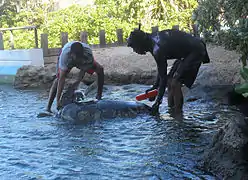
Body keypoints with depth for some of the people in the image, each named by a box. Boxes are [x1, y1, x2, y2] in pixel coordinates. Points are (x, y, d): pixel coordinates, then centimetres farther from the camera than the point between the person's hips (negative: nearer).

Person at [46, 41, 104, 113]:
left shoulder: (88, 52, -42)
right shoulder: (65, 54, -44)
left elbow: (83, 69, -23)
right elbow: (62, 78, -43)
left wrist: (77, 82, -31)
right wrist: (58, 100, -45)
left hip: (84, 61, 2)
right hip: (67, 61, -2)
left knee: (100, 69, -14)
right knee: (58, 78, -22)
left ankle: (99, 96, 1)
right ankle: (48, 107, -19)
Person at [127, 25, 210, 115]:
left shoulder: (157, 49, -26)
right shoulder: (152, 39, 2)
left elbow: (163, 77, -20)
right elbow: (162, 70, 13)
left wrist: (158, 101, -12)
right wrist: (154, 87, 17)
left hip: (196, 51, -10)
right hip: (187, 51, 10)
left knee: (175, 83, -14)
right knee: (169, 81, 9)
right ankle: (170, 109, 16)